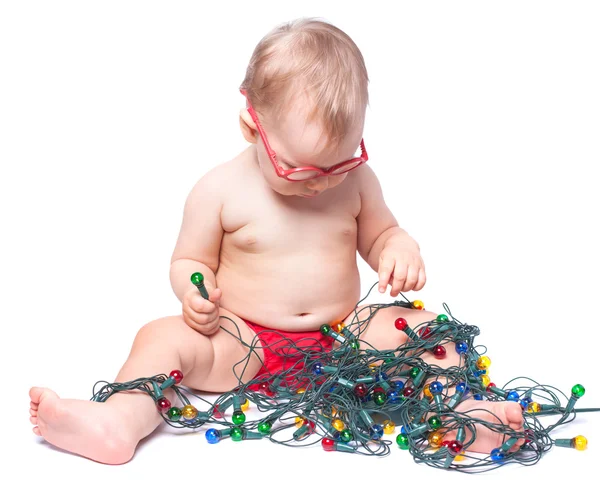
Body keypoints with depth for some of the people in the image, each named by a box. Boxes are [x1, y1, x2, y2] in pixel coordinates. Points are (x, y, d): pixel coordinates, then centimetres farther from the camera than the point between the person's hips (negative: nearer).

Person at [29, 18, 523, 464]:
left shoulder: (356, 179, -2)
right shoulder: (220, 189, -8)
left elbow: (378, 234, 12)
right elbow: (189, 260, 3)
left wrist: (400, 249, -12)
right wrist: (194, 294, -20)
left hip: (345, 336, 2)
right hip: (242, 342, -1)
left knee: (425, 326, -17)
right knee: (162, 338, -23)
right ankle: (121, 420, -40)